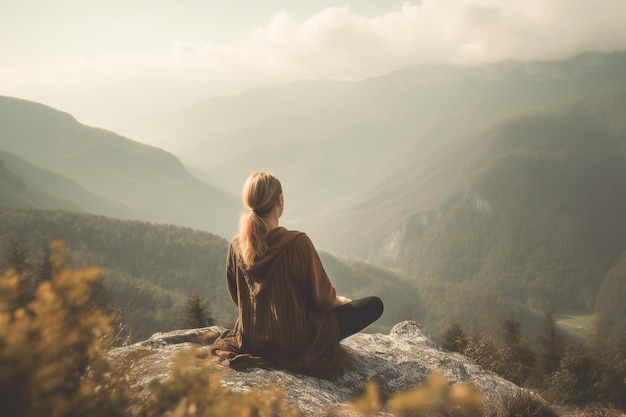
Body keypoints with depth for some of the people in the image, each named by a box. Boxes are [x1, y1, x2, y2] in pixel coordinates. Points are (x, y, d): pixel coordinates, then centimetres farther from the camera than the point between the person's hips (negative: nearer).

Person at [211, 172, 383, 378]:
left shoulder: (237, 245, -8)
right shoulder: (297, 243, -25)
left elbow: (236, 296, 7)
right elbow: (322, 298, -14)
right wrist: (340, 300, 9)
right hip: (296, 342, -7)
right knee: (374, 305, 3)